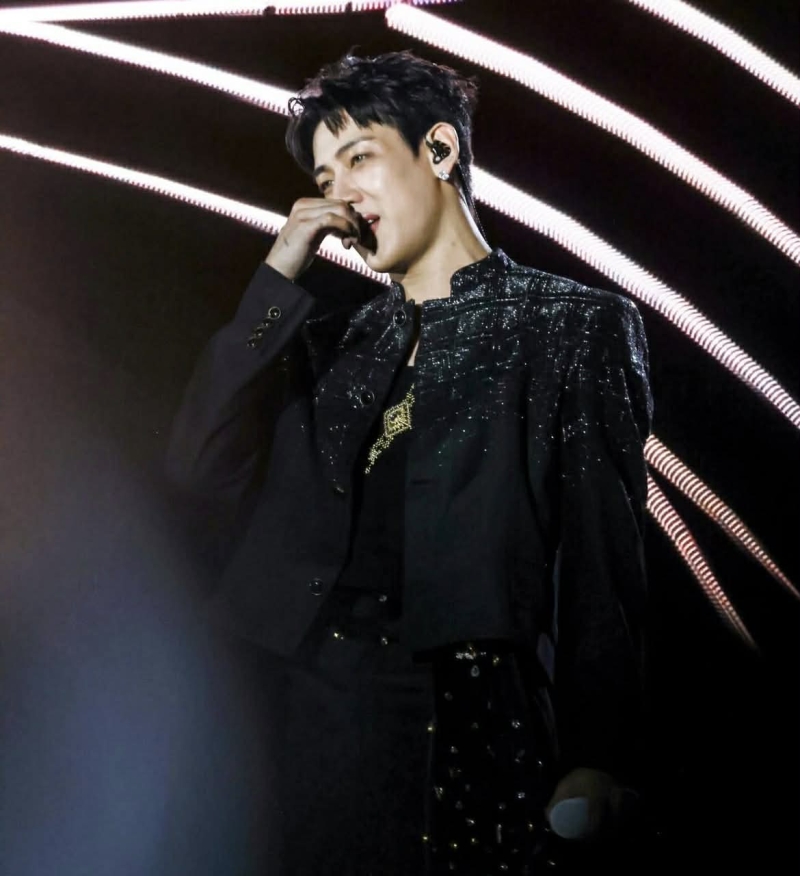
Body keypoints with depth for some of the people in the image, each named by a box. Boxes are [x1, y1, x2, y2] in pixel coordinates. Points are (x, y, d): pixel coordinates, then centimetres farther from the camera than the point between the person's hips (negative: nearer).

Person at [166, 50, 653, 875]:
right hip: (323, 711, 5)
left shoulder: (573, 324, 4)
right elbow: (202, 464, 6)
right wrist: (278, 277, 3)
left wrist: (593, 763, -10)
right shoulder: (333, 343, 18)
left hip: (474, 715, -4)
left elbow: (601, 551, -2)